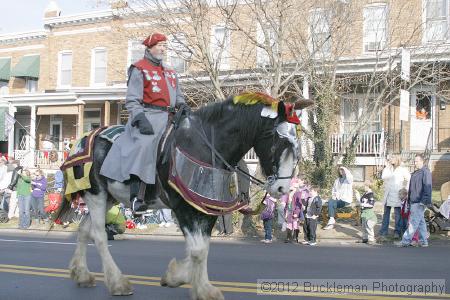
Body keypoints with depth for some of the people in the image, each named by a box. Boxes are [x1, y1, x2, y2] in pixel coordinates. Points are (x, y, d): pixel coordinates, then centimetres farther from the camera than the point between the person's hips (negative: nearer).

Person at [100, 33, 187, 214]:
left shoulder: (171, 73, 25)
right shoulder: (139, 70, 2)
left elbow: (178, 97, 26)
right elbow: (132, 100, -6)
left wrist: (183, 107, 2)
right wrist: (140, 119, -20)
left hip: (168, 118, 8)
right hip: (148, 116, -8)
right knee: (144, 145, -27)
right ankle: (136, 197, -33)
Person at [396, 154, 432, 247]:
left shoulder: (425, 172, -10)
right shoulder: (415, 173, 19)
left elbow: (427, 187, -16)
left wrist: (424, 201, -21)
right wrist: (409, 199, 23)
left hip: (419, 202, -10)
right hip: (413, 201, 10)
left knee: (413, 222, -8)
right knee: (421, 222, 12)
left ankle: (406, 241, -9)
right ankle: (423, 241, 17)